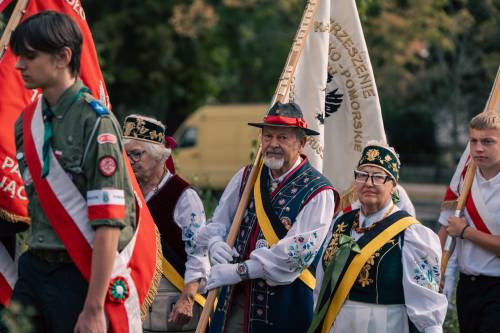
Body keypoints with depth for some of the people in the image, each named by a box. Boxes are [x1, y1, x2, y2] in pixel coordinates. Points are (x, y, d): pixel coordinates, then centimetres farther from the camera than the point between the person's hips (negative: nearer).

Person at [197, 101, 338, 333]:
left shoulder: (318, 192, -9)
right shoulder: (246, 177, 9)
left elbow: (299, 251, -18)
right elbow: (218, 222, 15)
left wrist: (239, 271, -21)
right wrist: (214, 242, -10)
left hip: (285, 305, -4)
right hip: (235, 301, 4)